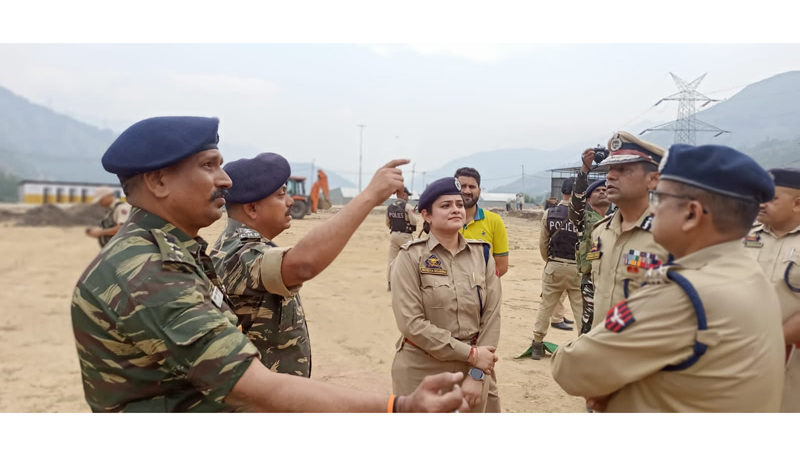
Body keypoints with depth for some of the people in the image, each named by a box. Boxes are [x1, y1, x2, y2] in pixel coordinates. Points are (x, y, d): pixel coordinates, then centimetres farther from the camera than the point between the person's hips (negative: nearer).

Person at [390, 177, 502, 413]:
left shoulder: (482, 254, 2)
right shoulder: (411, 256, -9)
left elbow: (492, 316, -1)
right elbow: (411, 323, -16)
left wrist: (477, 374, -8)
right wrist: (471, 354, -15)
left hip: (472, 371, 3)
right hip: (421, 372, -3)